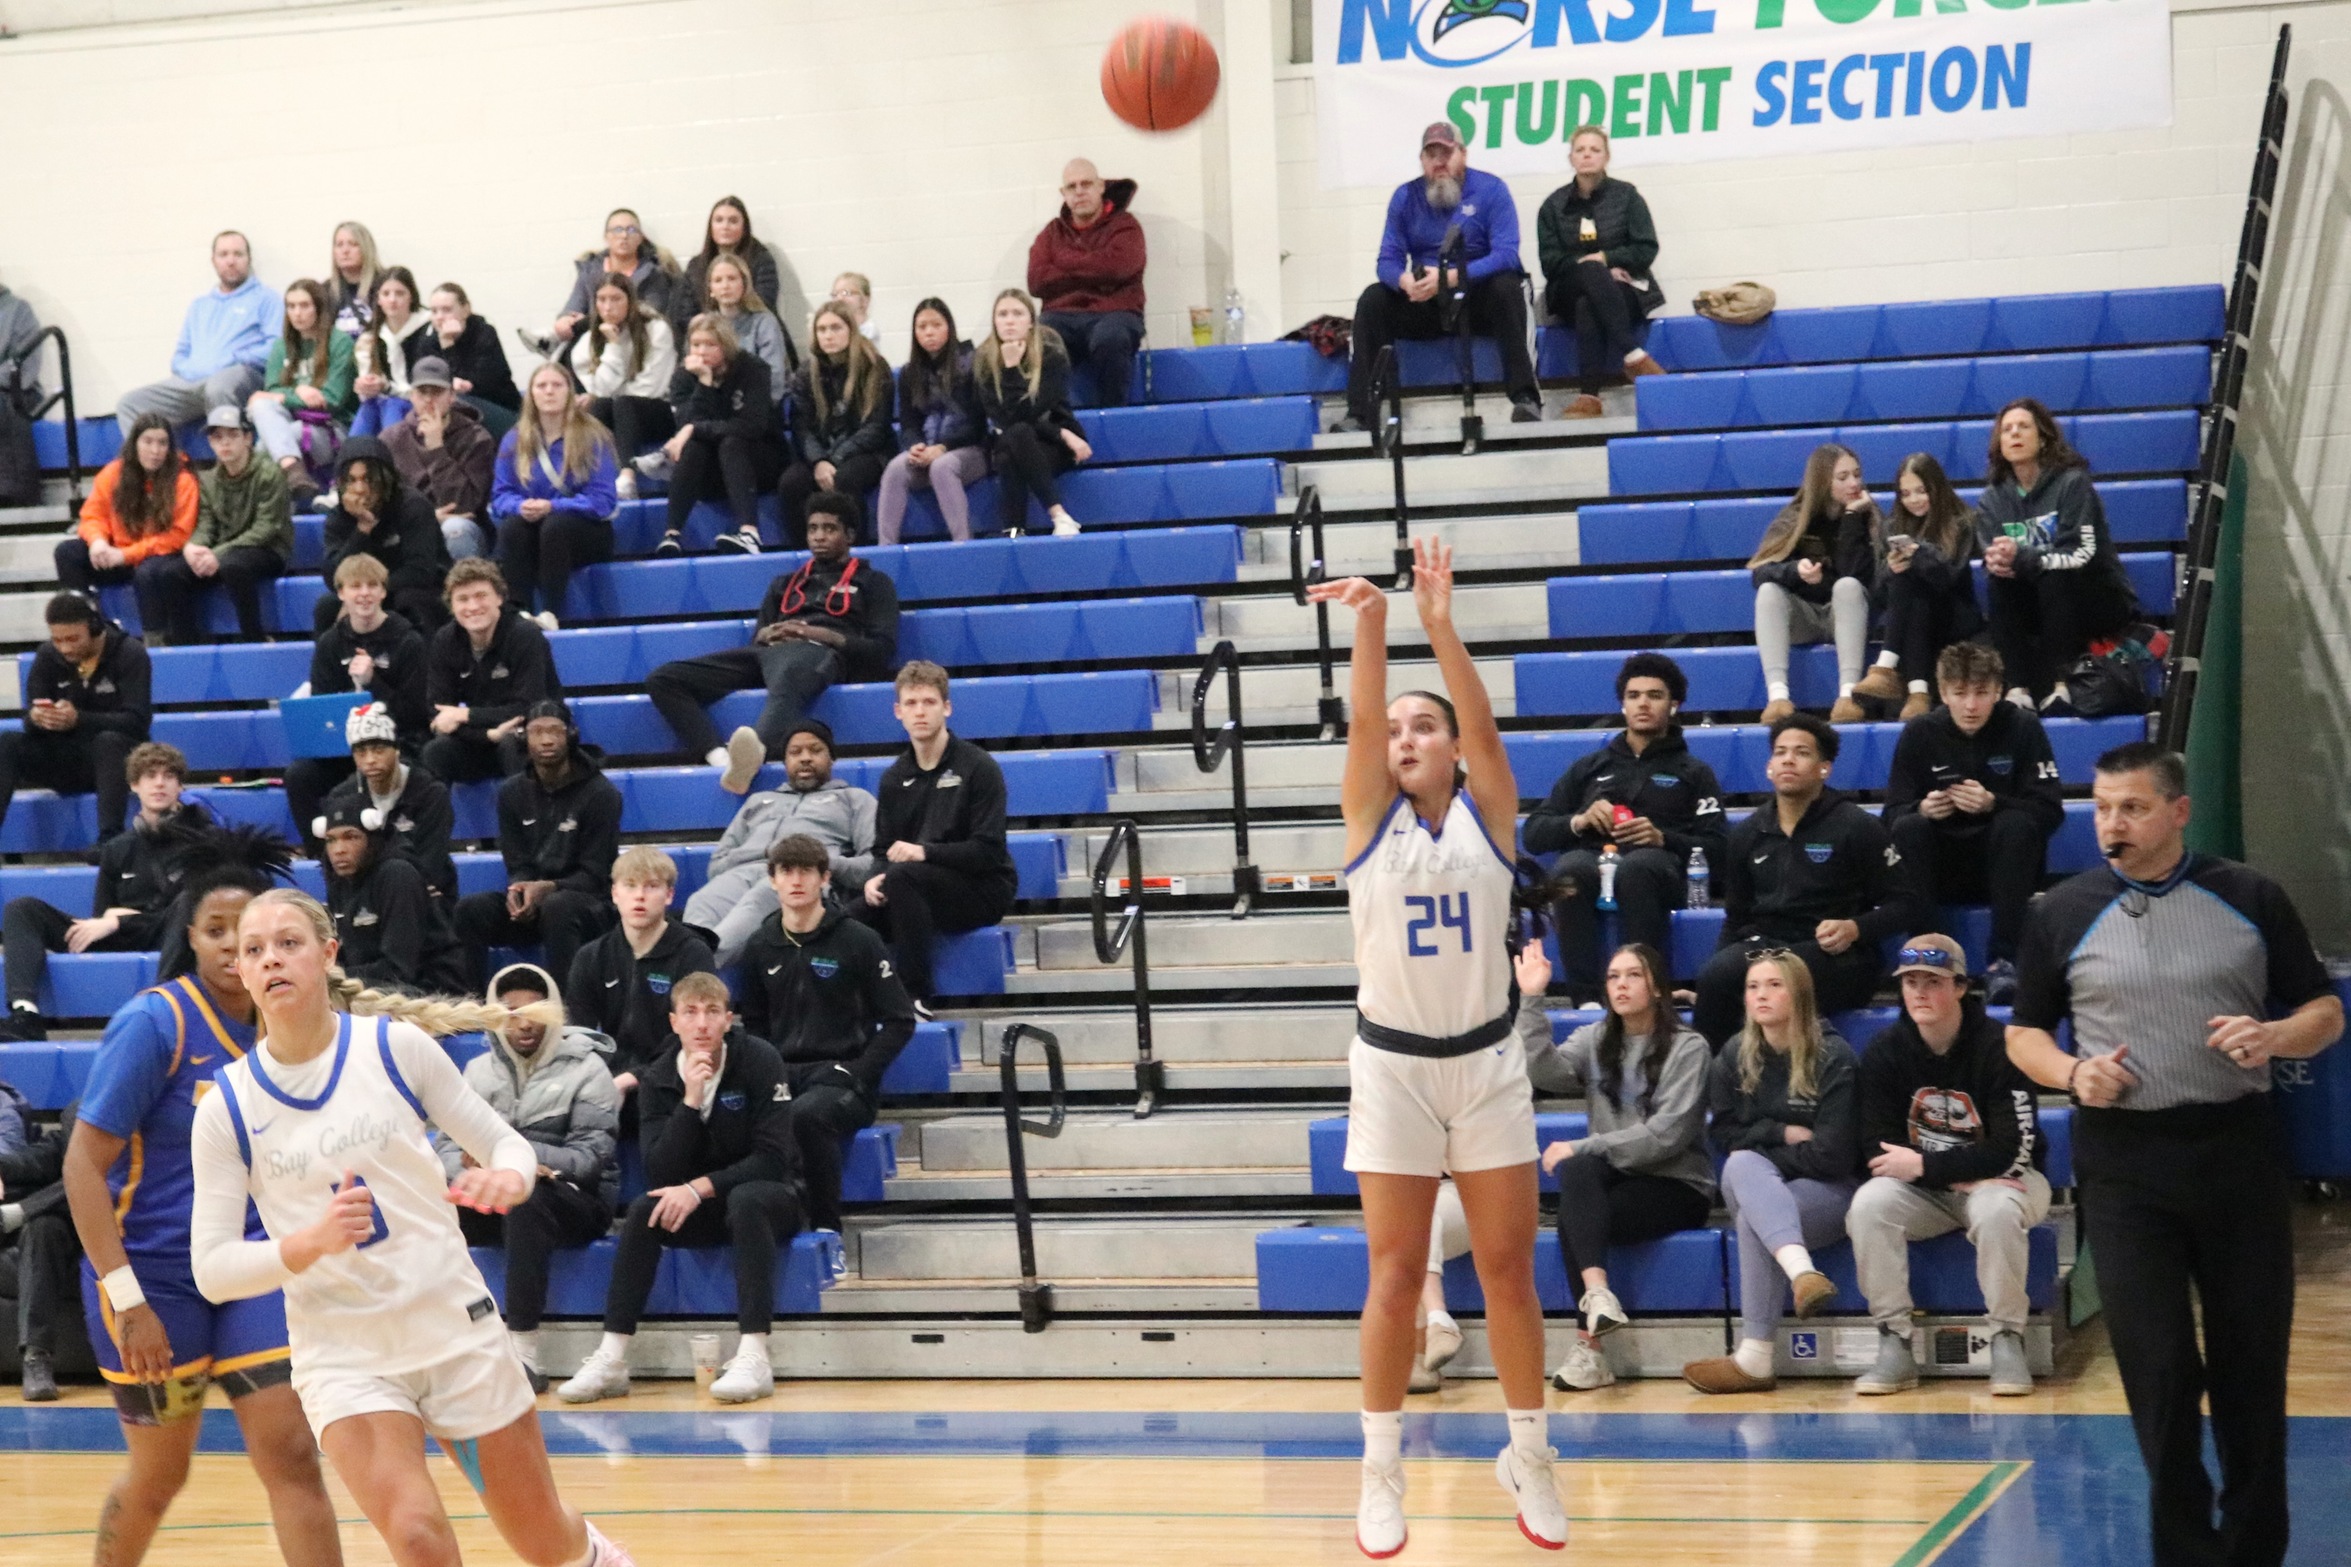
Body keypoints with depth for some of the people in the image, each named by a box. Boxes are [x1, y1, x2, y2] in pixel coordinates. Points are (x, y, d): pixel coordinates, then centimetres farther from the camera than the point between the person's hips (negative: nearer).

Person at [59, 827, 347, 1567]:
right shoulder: (153, 1023, -15)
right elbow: (84, 1164, -16)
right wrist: (126, 1299, -21)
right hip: (155, 1277, -4)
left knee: (292, 1456, -7)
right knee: (159, 1476, 9)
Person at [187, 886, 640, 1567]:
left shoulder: (397, 1045, -5)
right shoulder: (227, 1106, -4)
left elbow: (506, 1142, 3)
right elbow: (211, 1267, -5)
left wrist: (508, 1177, -22)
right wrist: (309, 1243, -23)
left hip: (456, 1326, 0)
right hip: (341, 1351, 0)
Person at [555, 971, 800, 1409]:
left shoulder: (759, 1061, -13)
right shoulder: (657, 1081, -5)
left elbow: (772, 1158, -17)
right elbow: (660, 1173, -14)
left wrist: (700, 1188, -26)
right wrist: (691, 1099, -25)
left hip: (766, 1199, -3)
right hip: (697, 1211, 3)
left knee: (745, 1200, -36)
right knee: (642, 1211, -25)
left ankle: (754, 1357, -41)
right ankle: (611, 1360, -27)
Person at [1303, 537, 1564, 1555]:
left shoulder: (1488, 812, 0)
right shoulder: (1370, 817, -1)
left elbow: (1483, 721, -17)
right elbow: (1362, 720, -17)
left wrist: (1440, 624, -31)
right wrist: (1369, 625, -34)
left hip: (1487, 1061, 0)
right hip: (1393, 1066, 0)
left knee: (1509, 1268, 4)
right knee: (1396, 1273, 0)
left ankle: (1528, 1458, 17)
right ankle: (1381, 1471, 9)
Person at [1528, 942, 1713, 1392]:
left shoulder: (1687, 1048, -2)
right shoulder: (1594, 1041, 13)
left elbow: (1666, 1136, -13)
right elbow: (1544, 1071, -8)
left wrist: (1581, 1148, -16)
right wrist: (1531, 1001, -16)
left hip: (1677, 1187, -4)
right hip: (1613, 1179, 4)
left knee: (1574, 1219, -29)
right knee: (1576, 1172, -33)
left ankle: (1587, 1347, -32)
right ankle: (1597, 1293, -49)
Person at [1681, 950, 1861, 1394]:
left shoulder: (1833, 1057, -7)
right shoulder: (1733, 1059, 9)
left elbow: (1831, 1155, -12)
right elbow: (1725, 1133, 7)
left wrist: (1760, 1152, -7)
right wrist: (1782, 1134, -8)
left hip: (1829, 1192, -4)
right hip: (1757, 1189, 4)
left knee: (1754, 1221, -34)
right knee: (1742, 1166, -33)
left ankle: (1756, 1358, -35)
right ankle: (1800, 1271, -57)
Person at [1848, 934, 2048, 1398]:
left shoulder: (1999, 1047, -15)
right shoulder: (1884, 1052, -4)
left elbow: (2014, 1151, -19)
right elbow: (1877, 1148, -7)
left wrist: (1924, 1165, -20)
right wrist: (1964, 1174, -20)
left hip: (2002, 1181, -3)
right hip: (1923, 1192, 3)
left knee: (1996, 1211, -37)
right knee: (1868, 1203, -26)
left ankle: (2008, 1342, -22)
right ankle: (1894, 1345, -23)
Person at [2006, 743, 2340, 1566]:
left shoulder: (2252, 899, 3)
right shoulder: (2062, 913, 4)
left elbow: (2324, 1011, 7)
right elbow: (2024, 1032, 11)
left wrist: (2277, 1036, -14)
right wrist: (2070, 1073, -9)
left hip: (2237, 1148, 0)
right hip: (2122, 1159, 0)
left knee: (2252, 1360, 6)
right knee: (2156, 1367, -2)